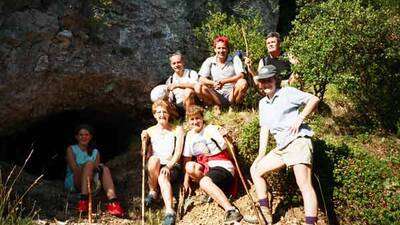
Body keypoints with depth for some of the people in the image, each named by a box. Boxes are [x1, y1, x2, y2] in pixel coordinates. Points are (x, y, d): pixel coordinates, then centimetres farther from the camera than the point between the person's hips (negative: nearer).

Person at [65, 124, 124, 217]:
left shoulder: (95, 152, 20)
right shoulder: (71, 149, 10)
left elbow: (97, 168, 4)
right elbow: (74, 168, -7)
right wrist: (92, 166, -24)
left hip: (90, 183, 3)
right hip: (73, 183, -3)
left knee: (105, 169, -27)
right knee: (89, 164, -29)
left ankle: (112, 202, -47)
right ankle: (84, 200, -45)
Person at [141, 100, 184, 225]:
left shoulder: (177, 130, 6)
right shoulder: (150, 131, 11)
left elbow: (178, 152, -5)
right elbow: (147, 155, 9)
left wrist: (168, 166, -21)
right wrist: (144, 142, -7)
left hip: (172, 166, -2)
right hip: (154, 167, 2)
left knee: (163, 177, -36)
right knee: (154, 159, -34)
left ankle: (170, 212, -49)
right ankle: (152, 192, -14)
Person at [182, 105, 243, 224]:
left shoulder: (211, 129, -4)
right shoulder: (190, 135, 11)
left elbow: (224, 147, -14)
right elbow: (187, 159, 13)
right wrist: (186, 180, 10)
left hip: (223, 166, -6)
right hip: (206, 167, 6)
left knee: (204, 182, -35)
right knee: (190, 167, -25)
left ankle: (231, 211, -40)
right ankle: (212, 189, -11)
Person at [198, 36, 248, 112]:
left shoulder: (235, 59, 2)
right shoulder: (209, 61, 5)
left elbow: (241, 76, -13)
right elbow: (202, 79, -5)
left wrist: (223, 81, -26)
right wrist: (213, 83, -27)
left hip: (232, 94, 0)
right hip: (216, 96, 1)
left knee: (243, 83, -28)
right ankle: (217, 106, -13)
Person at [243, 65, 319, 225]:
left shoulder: (287, 93, 0)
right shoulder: (262, 103, 18)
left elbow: (314, 99, -3)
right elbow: (264, 128, 14)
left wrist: (299, 119, -13)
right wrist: (261, 154, 5)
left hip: (298, 141, -8)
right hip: (281, 148, 8)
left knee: (304, 184, -19)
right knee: (255, 170, 8)